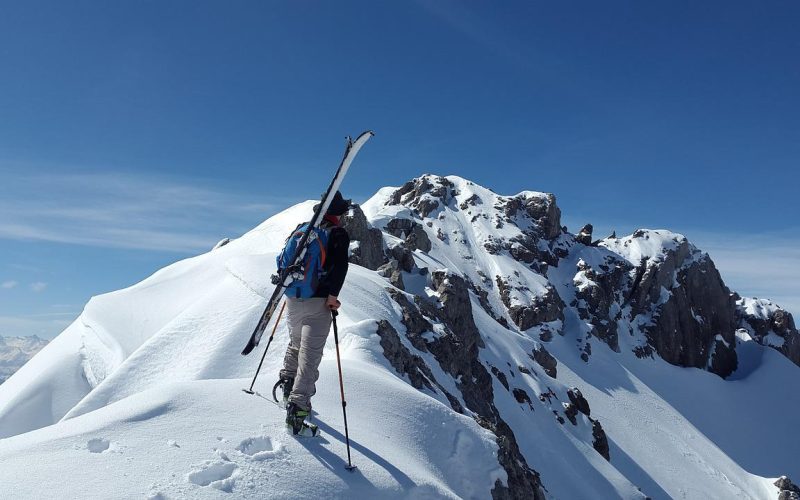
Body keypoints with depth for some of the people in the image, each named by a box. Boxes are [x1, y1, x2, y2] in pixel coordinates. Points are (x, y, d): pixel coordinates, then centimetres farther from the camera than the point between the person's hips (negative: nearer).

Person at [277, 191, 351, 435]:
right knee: (310, 355, -5)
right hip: (317, 302, -6)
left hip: (293, 299, 6)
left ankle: (287, 383, 34)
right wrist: (333, 295, -18)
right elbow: (340, 265, -21)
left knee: (296, 343, 29)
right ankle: (296, 409, -10)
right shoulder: (338, 233, -6)